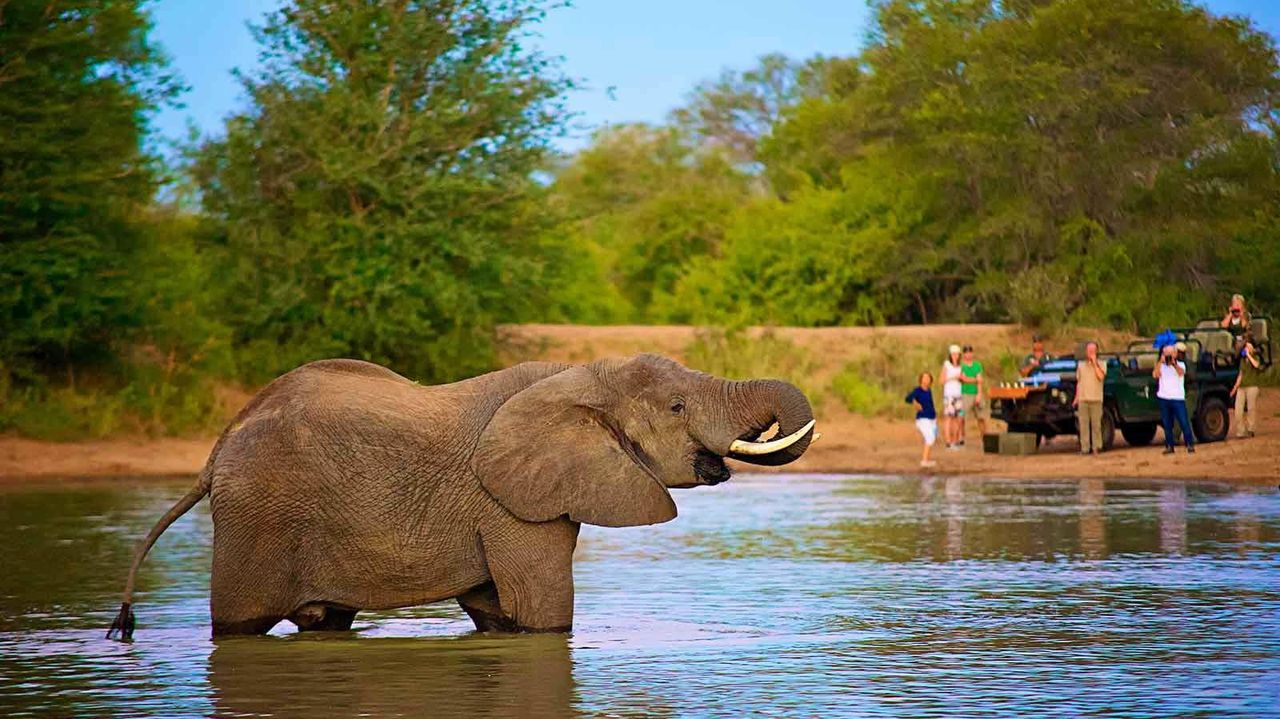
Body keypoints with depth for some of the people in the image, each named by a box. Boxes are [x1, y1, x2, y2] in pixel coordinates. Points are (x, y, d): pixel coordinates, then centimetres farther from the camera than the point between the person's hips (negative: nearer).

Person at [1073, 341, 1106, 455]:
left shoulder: (1101, 365, 6)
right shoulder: (1081, 365, 15)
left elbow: (1101, 377, -12)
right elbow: (1078, 382, 17)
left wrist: (1094, 363, -9)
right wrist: (1076, 397, 10)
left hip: (1096, 399, -2)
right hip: (1083, 399, 2)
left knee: (1096, 425, -4)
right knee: (1083, 425, -1)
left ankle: (1096, 448, 1)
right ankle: (1085, 448, 0)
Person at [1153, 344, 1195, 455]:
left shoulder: (1180, 365, 4)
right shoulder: (1161, 366, 9)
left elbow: (1181, 372, -19)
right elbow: (1155, 374, -11)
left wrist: (1173, 363, -35)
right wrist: (1160, 362, -20)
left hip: (1178, 398, -3)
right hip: (1164, 398, 3)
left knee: (1184, 423, -6)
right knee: (1167, 425, 5)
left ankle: (1190, 445, -3)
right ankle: (1169, 446, 11)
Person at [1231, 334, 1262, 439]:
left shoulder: (1256, 358, 2)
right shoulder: (1243, 360, 18)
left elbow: (1256, 365, -23)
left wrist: (1249, 355, -13)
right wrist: (1235, 387, 18)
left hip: (1252, 386, -6)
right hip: (1242, 387, 6)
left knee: (1251, 408, -4)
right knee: (1238, 409, -4)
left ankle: (1250, 429, 2)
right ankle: (1240, 431, -3)